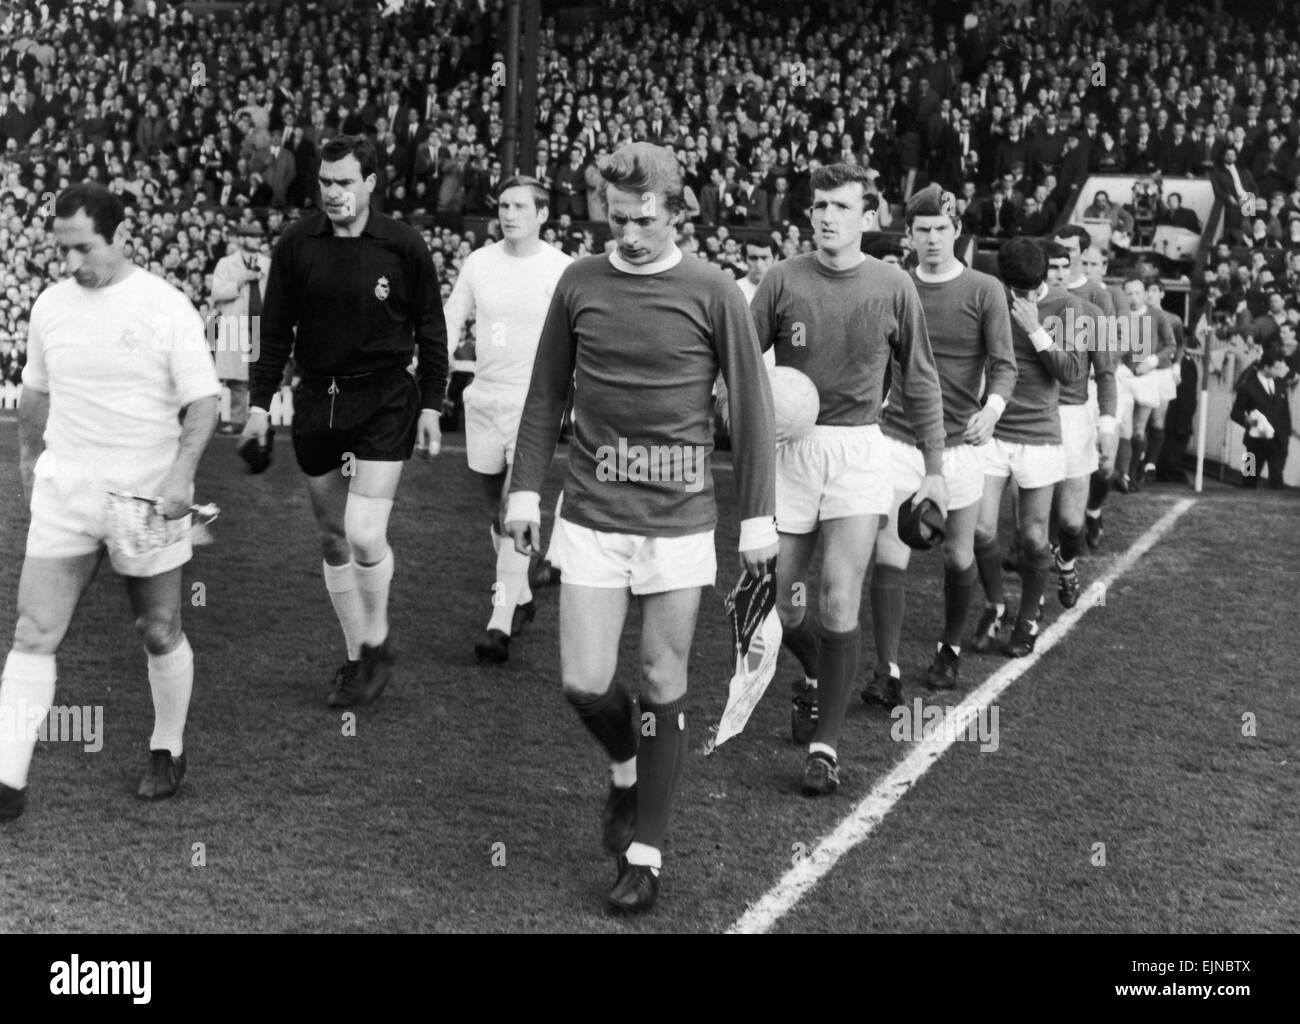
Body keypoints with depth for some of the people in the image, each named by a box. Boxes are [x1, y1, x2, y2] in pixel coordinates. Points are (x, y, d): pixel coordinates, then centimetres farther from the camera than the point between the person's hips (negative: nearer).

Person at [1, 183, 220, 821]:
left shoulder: (166, 308, -9)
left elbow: (203, 401, -10)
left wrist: (182, 473, -23)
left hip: (147, 497, -3)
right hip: (64, 490, 3)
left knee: (160, 634, 9)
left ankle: (167, 751, 30)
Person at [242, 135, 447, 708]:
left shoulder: (403, 246, -5)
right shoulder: (296, 244, 1)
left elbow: (431, 331, 3)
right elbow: (276, 329, 8)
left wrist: (431, 406, 0)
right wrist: (260, 403, 5)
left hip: (384, 402, -3)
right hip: (316, 400, 4)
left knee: (365, 534, -15)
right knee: (332, 537, 9)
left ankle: (378, 645, 10)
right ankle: (357, 657, 24)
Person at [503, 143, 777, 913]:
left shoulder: (712, 292, -4)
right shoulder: (579, 283, 2)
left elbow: (752, 407, -1)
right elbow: (547, 394, 10)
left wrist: (759, 516, -3)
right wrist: (526, 488, 5)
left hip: (679, 521, -2)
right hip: (591, 516, 2)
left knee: (663, 689, 4)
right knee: (585, 683, -1)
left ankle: (646, 854, 18)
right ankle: (627, 767, 33)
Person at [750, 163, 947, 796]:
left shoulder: (892, 287, -1)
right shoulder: (784, 279, -3)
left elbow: (920, 381, 8)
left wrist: (934, 468, 7)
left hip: (858, 451, -1)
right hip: (789, 448, 1)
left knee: (839, 602, -10)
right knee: (778, 606, 7)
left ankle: (826, 743, 2)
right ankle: (817, 677, 40)